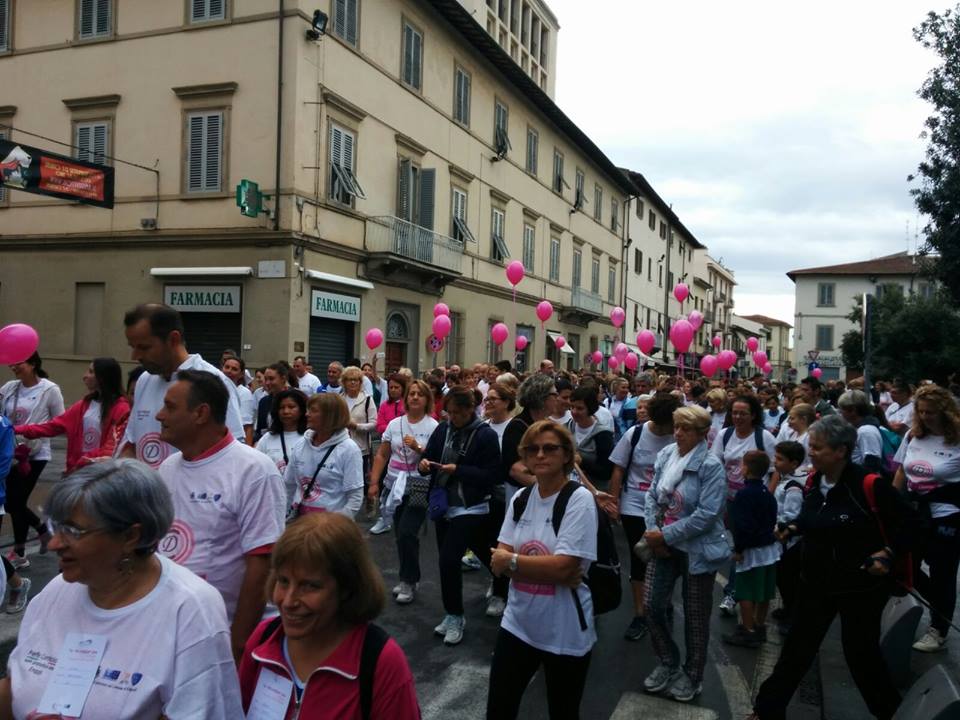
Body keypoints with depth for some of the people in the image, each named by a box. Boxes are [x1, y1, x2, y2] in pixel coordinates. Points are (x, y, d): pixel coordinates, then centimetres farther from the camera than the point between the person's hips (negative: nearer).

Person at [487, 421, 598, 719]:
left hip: (564, 633, -4)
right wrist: (547, 570, -18)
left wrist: (511, 560, -13)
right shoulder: (520, 498, 2)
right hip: (518, 623, 5)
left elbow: (563, 567, -23)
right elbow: (499, 561, -4)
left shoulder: (579, 500, -15)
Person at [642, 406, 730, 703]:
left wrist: (666, 535, -19)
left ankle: (692, 676, 31)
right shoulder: (665, 455, -1)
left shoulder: (711, 465, -17)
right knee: (653, 605, 7)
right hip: (663, 543, 5)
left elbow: (707, 514, -22)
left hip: (697, 549, -5)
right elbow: (652, 496, 5)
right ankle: (668, 664, 31)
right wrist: (653, 531, -11)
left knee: (695, 616, 10)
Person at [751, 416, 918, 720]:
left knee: (861, 652, 10)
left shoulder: (869, 484, -22)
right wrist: (793, 528, -1)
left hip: (861, 584, -5)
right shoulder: (813, 480, -3)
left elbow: (908, 523, -13)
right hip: (816, 581, 5)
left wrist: (887, 553, -24)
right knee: (798, 646, 12)